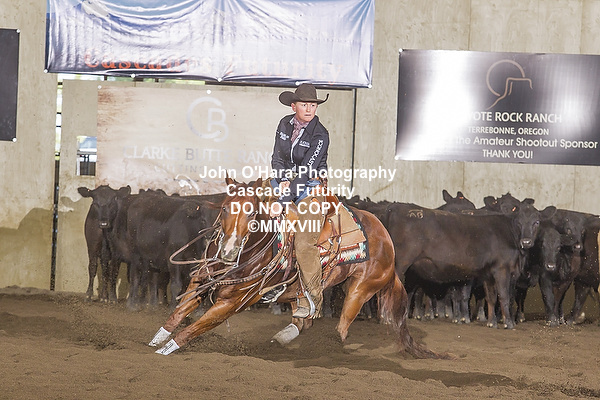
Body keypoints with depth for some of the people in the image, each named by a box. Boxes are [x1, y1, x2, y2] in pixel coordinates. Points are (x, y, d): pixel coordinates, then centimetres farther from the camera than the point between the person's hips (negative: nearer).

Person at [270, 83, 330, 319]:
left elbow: (306, 171, -22)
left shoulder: (320, 135, -16)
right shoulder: (285, 124, 1)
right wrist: (282, 180, -12)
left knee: (304, 243, -16)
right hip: (285, 180, 6)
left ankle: (311, 301, -9)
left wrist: (283, 200, -28)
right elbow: (277, 157, 8)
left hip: (310, 186, -6)